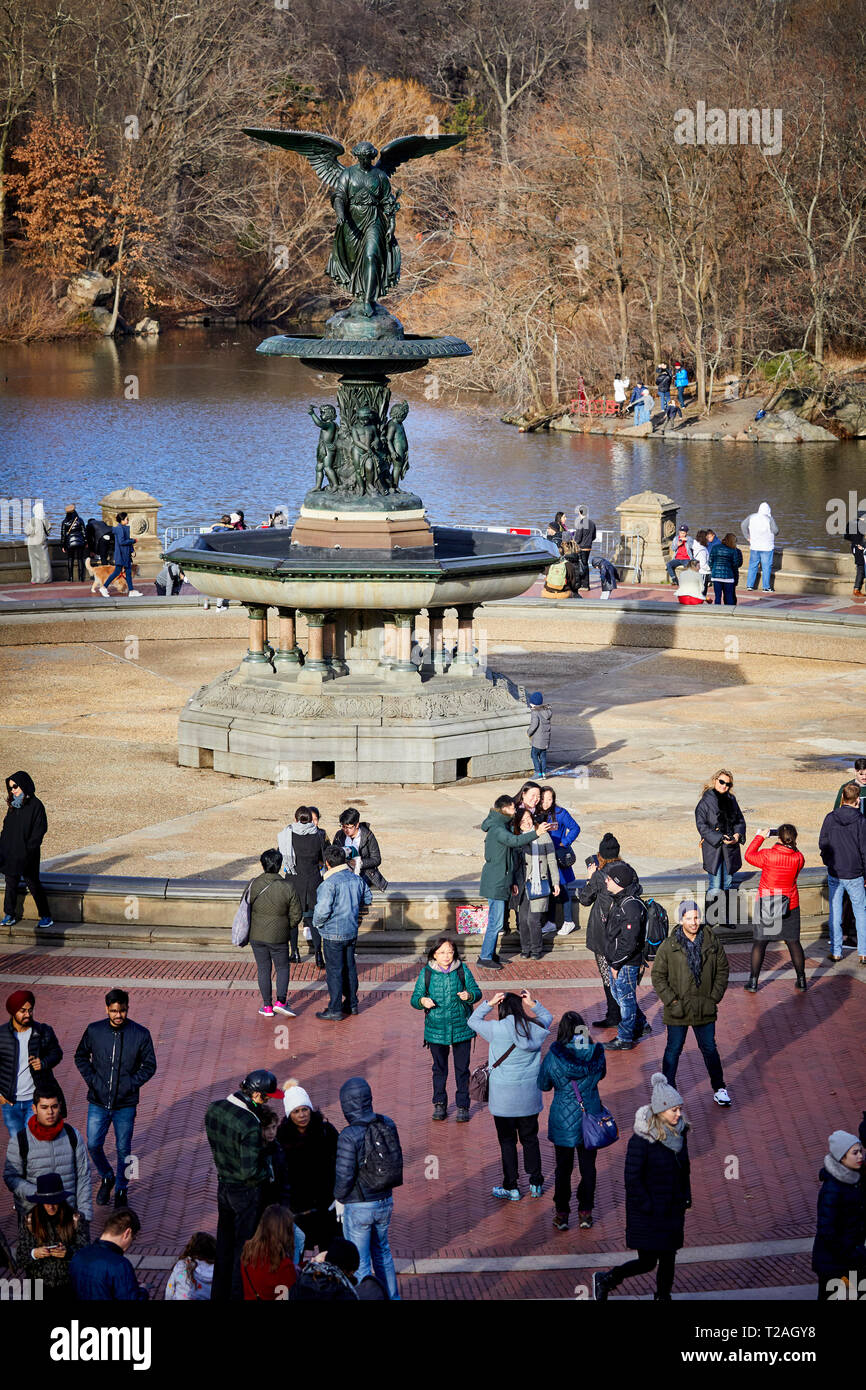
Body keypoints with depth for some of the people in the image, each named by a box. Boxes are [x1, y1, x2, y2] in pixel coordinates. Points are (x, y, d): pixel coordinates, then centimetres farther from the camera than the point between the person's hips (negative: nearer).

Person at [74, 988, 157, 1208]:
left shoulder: (140, 1034, -9)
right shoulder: (94, 1031, -6)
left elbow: (149, 1065, 0)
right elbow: (81, 1057, 9)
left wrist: (131, 1084, -11)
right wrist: (92, 1080, -4)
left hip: (125, 1105, -1)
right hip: (98, 1103, 1)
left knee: (123, 1150, 9)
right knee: (93, 1145, 6)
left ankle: (121, 1190, 29)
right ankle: (106, 1178, 35)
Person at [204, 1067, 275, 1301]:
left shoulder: (214, 1109, -7)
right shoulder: (250, 1124, -30)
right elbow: (250, 1171, -28)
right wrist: (268, 1172, -9)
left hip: (223, 1184, 8)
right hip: (247, 1191, -8)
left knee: (224, 1245, 22)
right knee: (244, 1247, 8)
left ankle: (219, 1294, 34)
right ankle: (239, 1295, 18)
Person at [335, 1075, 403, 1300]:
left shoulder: (349, 1136, -24)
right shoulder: (388, 1124, -6)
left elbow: (344, 1178, -21)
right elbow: (396, 1158, 5)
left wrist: (339, 1196, 1)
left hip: (359, 1207, -6)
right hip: (385, 1201, 6)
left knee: (359, 1262, 9)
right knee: (382, 1252, 25)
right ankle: (391, 1296, 36)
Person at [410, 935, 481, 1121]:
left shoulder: (462, 971, -4)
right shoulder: (426, 973, -5)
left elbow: (477, 991, 2)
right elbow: (414, 998, 0)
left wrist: (469, 995, -21)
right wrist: (422, 1001, -23)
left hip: (461, 1028, 0)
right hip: (436, 1029, 0)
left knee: (462, 1069, 7)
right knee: (439, 1068, 14)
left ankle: (463, 1106, 20)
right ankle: (439, 1104, 29)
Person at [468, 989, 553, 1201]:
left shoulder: (497, 1029, -14)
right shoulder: (536, 1028, -4)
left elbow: (473, 1021, 3)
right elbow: (547, 1016, 20)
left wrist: (489, 1003, -2)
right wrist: (533, 1003, 9)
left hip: (504, 1097, -3)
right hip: (530, 1096, 3)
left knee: (507, 1142, 7)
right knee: (530, 1139, 16)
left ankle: (511, 1188, 13)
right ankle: (536, 1184, 24)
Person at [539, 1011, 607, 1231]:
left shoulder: (553, 1056, -17)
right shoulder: (596, 1054, -12)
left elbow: (543, 1085, -3)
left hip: (563, 1119, -1)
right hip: (590, 1115, 1)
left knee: (563, 1168, 12)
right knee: (588, 1166, 15)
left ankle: (562, 1214, 20)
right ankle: (586, 1213, 23)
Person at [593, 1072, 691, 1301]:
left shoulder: (679, 1132, -1)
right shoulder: (641, 1139, -23)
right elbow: (632, 1178, -19)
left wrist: (685, 1196, 8)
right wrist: (648, 1207, -17)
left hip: (673, 1209, 6)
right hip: (647, 1213, -6)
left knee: (668, 1259, 12)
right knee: (647, 1262, 3)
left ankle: (663, 1297, 29)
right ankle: (605, 1280, 26)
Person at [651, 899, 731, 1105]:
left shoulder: (712, 942, -3)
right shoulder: (668, 946, -9)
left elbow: (722, 970, 8)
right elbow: (658, 976, -3)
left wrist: (715, 997, 0)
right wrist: (671, 1001, -9)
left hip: (705, 1009, 2)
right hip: (678, 1011, -2)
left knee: (710, 1049, 12)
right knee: (673, 1050, 8)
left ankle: (719, 1088, 27)